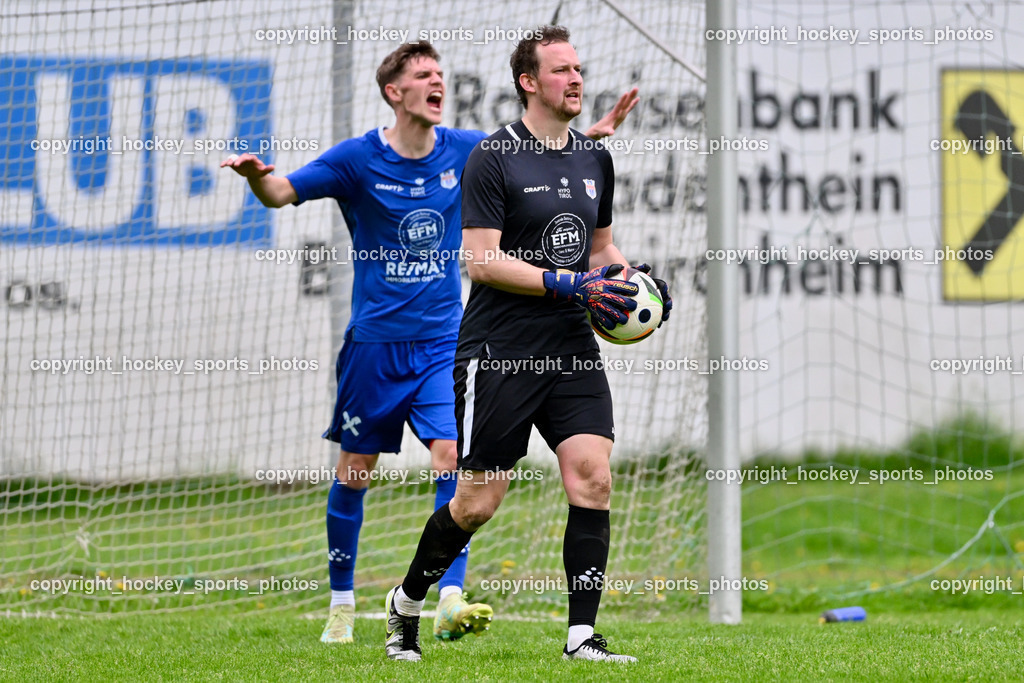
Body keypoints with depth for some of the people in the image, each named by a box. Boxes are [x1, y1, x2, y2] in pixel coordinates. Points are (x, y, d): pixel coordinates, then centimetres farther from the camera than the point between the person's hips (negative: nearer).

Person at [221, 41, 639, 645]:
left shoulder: (464, 151, 1)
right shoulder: (358, 158, -7)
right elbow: (282, 193, -8)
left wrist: (594, 135, -3)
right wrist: (257, 175, -31)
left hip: (442, 341, 1)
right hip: (375, 341, -1)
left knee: (453, 458, -15)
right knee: (355, 472, 6)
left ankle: (451, 602, -20)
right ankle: (342, 606, 20)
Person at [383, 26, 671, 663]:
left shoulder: (595, 159, 12)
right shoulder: (493, 158, -9)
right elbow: (482, 261, -14)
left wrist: (629, 279, 4)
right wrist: (572, 284, -21)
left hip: (572, 348, 5)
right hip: (499, 350, -5)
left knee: (593, 478, -11)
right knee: (478, 503, -1)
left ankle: (583, 635, -9)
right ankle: (407, 604, 24)